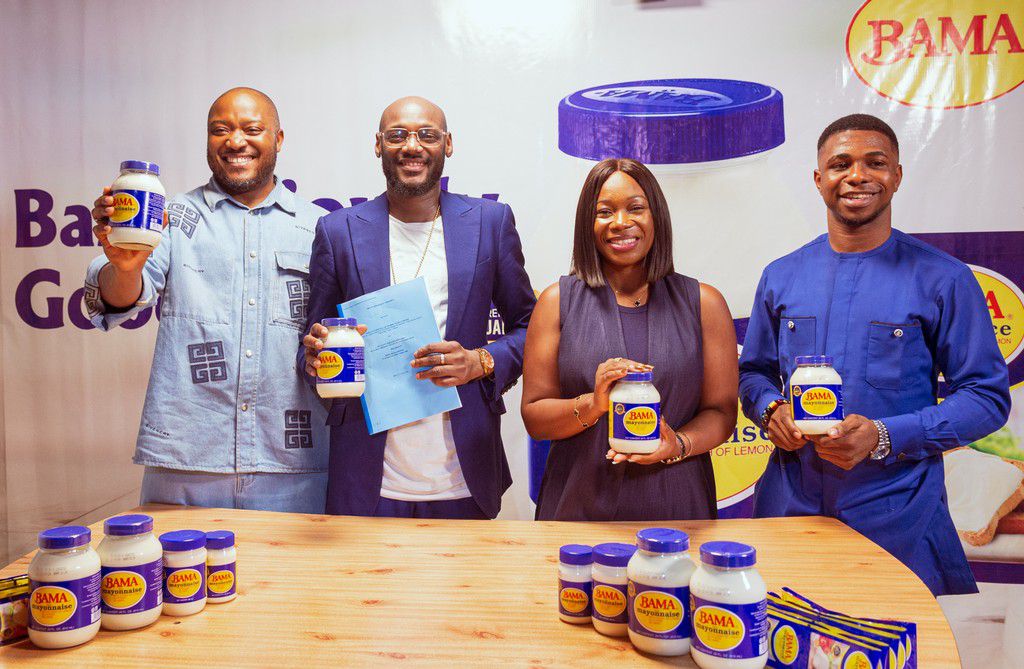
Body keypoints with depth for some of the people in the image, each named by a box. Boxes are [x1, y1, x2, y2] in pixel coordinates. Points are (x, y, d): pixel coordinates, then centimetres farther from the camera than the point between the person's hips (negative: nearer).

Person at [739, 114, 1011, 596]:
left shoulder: (941, 280, -4)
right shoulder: (782, 278, 7)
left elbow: (988, 396, -4)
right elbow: (754, 372, 16)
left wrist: (885, 437, -17)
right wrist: (771, 409, -7)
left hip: (899, 519, -2)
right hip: (791, 507, 3)